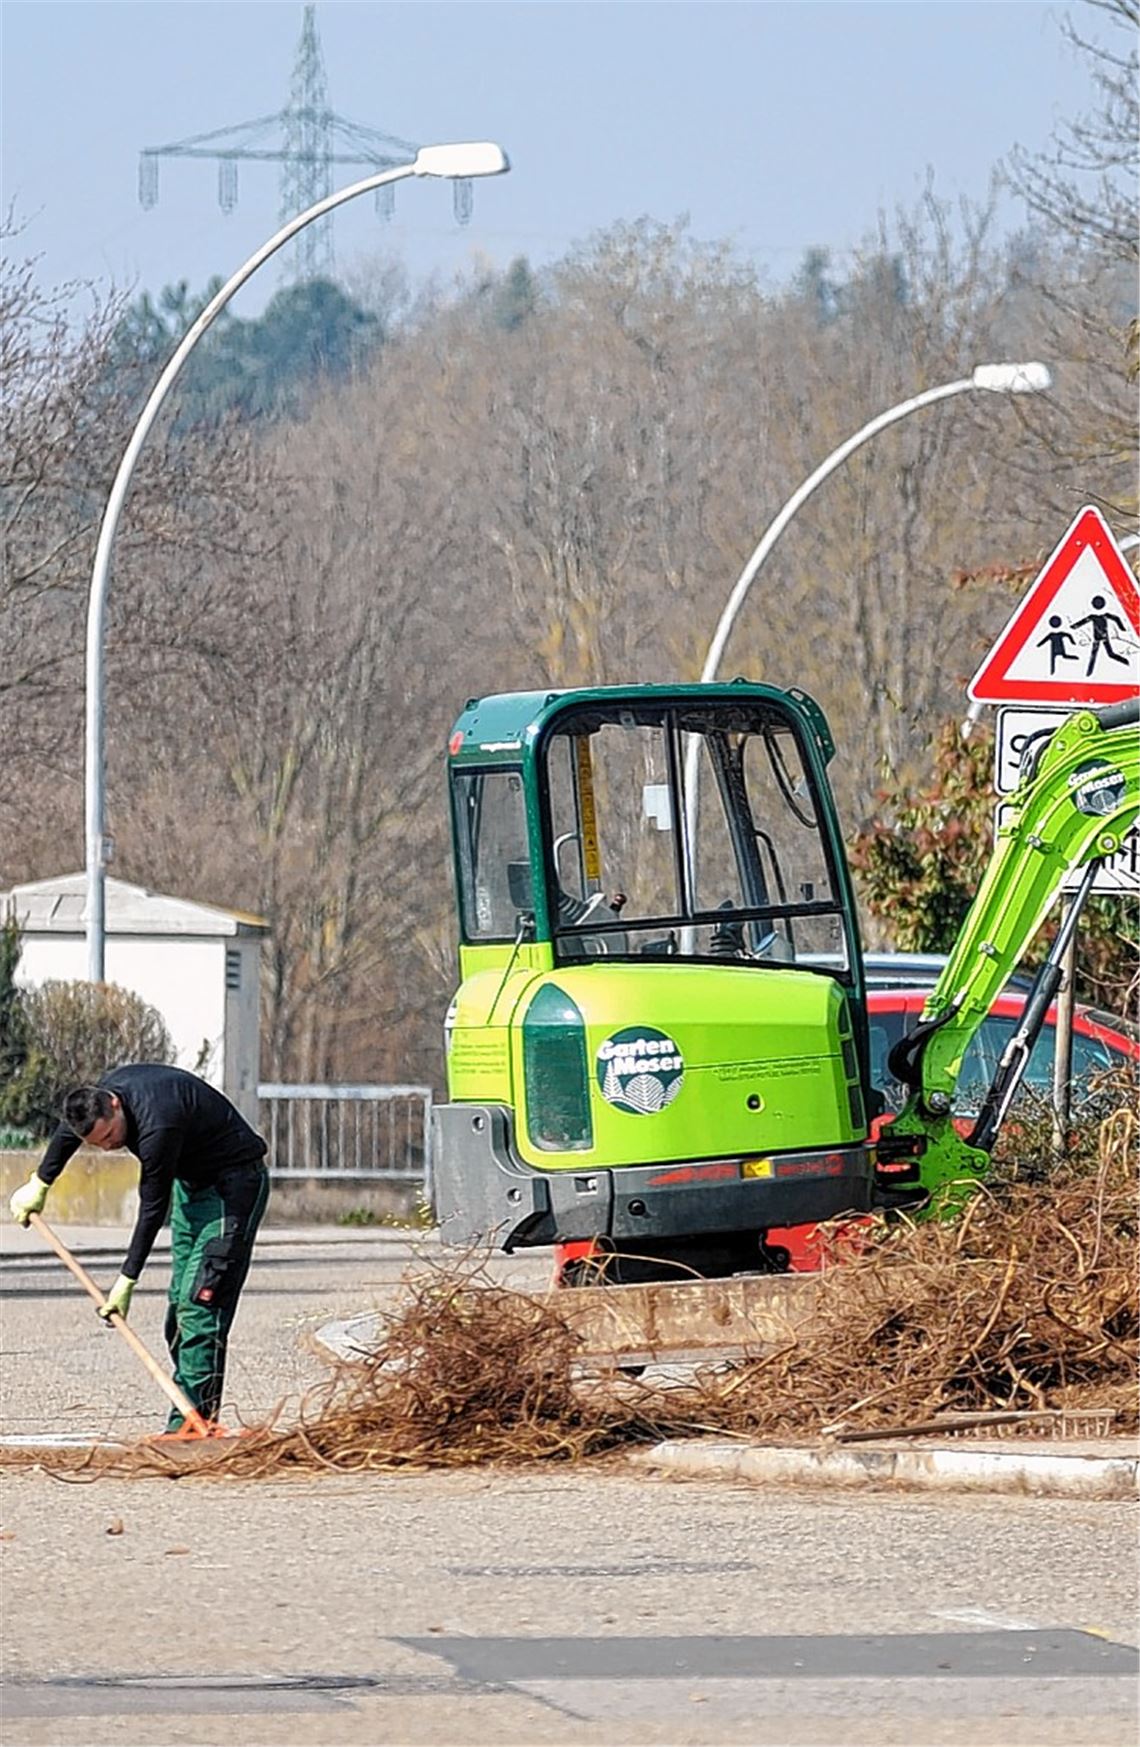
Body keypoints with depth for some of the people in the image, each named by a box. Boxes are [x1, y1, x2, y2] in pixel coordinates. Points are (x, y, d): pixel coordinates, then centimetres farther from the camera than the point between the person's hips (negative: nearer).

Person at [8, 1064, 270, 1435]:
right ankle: (186, 1415, 7)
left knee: (200, 1303, -17)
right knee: (180, 1304, 6)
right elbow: (68, 1131, 17)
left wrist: (127, 1282, -19)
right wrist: (39, 1184, 30)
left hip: (233, 1185, -10)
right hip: (191, 1181, 10)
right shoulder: (108, 1088, -7)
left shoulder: (157, 1126, -34)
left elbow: (153, 1208, -25)